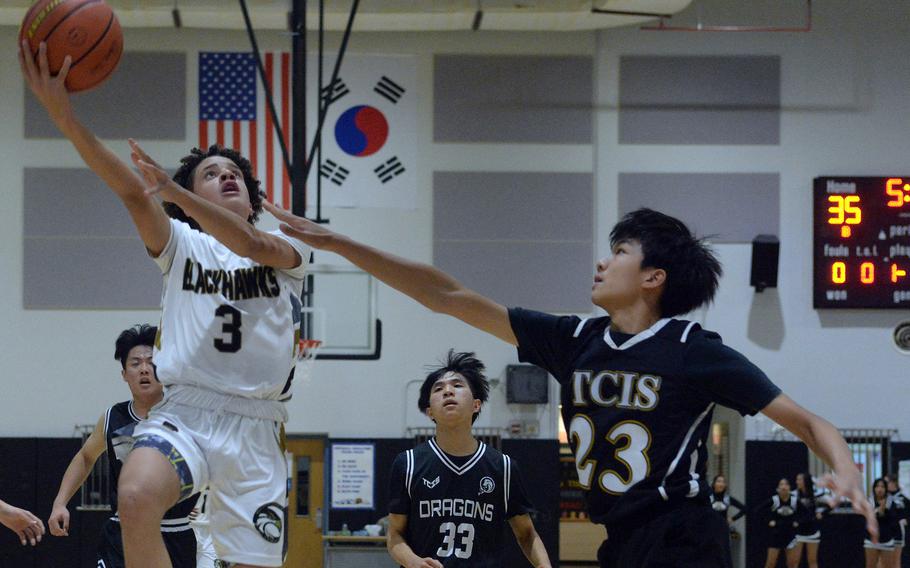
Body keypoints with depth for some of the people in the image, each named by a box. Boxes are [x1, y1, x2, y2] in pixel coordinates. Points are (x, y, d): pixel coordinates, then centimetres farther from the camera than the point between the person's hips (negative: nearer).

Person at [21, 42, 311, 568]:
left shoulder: (288, 248, 11)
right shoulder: (182, 244, 10)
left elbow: (253, 246, -14)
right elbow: (132, 192, -7)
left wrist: (172, 190, -28)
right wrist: (65, 116, -25)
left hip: (255, 429, 1)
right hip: (184, 411, -1)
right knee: (136, 499, -33)